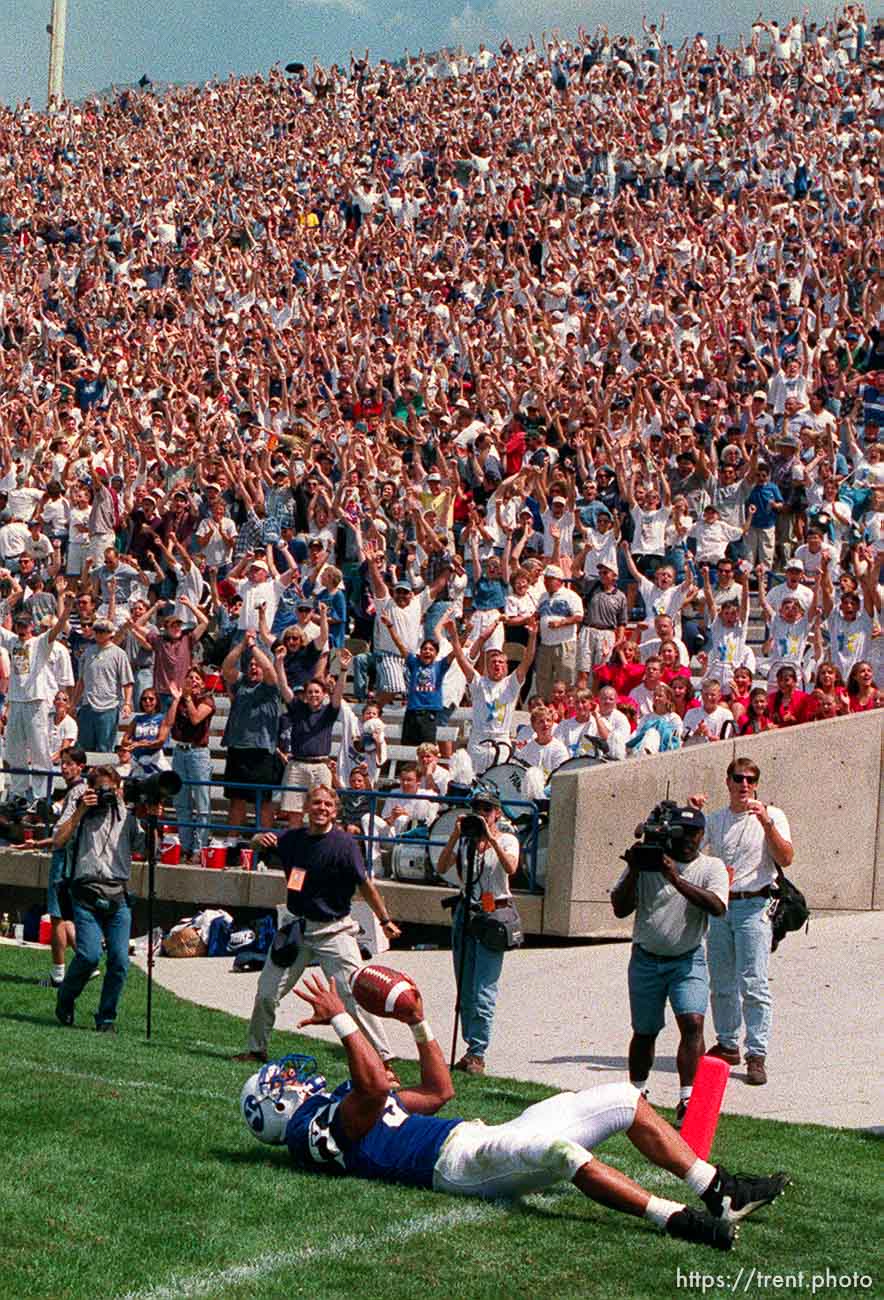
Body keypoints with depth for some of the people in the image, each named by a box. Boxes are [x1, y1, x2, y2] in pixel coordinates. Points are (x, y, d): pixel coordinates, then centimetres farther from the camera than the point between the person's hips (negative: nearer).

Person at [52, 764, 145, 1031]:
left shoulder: (127, 818, 16)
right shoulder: (79, 814, 9)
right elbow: (58, 841, -8)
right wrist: (80, 812, -11)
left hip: (118, 897, 3)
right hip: (86, 895, -3)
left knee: (120, 960, -8)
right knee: (90, 955, -17)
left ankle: (107, 1017, 7)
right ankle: (65, 1000, 11)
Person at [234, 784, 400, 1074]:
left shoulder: (343, 843, -14)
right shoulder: (292, 839, 1)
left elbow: (364, 884, -12)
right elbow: (260, 842, 18)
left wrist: (385, 920, -14)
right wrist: (260, 839, -6)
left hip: (333, 930, -5)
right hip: (297, 927, 5)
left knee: (355, 996, -14)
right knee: (266, 993, 10)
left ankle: (383, 1059, -9)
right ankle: (256, 1048, 31)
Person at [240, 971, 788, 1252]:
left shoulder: (339, 1103, 28)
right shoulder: (312, 1128, -2)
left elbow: (438, 1091, 35)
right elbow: (376, 1086, -22)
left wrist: (418, 1022, 29)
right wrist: (341, 1021, -15)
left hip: (484, 1140, 10)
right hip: (460, 1161, -10)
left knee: (625, 1100, 3)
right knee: (555, 1148, -41)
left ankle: (720, 1190, -6)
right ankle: (677, 1219, -45)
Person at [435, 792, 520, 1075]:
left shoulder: (507, 840, 1)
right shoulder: (465, 840, 11)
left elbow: (510, 868, -19)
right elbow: (441, 868, -2)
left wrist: (491, 839, -23)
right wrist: (455, 837, -11)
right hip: (466, 912, 5)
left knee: (483, 991, -10)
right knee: (465, 990, 7)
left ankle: (478, 1054, -10)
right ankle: (471, 1048, 16)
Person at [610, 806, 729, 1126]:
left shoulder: (712, 867, 0)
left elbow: (717, 906, -20)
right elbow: (620, 909, -3)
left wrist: (676, 879, -27)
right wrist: (633, 871, -17)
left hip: (688, 961, -1)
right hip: (646, 959, 1)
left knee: (692, 1023, -20)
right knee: (644, 1031, 11)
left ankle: (687, 1101, -22)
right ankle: (636, 1094, 30)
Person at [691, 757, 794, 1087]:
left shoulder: (772, 816, 1)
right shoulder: (714, 820, 14)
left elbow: (785, 859, -12)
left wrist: (766, 822, -22)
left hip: (754, 906, -5)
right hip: (719, 906, 5)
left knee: (753, 984, -12)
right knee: (721, 983, 11)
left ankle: (757, 1056, -12)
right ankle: (727, 1045, 24)